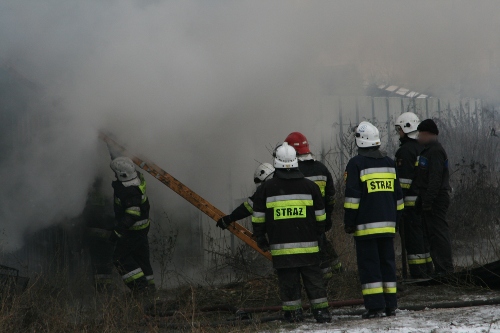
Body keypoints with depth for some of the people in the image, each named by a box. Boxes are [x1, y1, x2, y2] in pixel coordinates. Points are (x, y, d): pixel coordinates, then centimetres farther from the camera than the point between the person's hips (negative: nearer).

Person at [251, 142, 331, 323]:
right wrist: (317, 235, 22)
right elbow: (320, 216, 8)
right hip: (307, 245, 1)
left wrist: (261, 240, 14)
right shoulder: (309, 186, 3)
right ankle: (321, 311, 3)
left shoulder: (266, 188, 0)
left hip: (281, 246, -1)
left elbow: (258, 218, 3)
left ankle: (293, 311, 4)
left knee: (288, 281, 4)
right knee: (313, 278, 5)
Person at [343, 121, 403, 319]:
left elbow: (352, 196, -11)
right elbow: (398, 195, 16)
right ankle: (390, 306, 11)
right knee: (387, 262, 11)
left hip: (366, 226, -6)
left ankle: (375, 306, -9)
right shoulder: (389, 163, 12)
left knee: (369, 265, -4)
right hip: (387, 224, 6)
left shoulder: (356, 164, -8)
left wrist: (349, 222, -5)